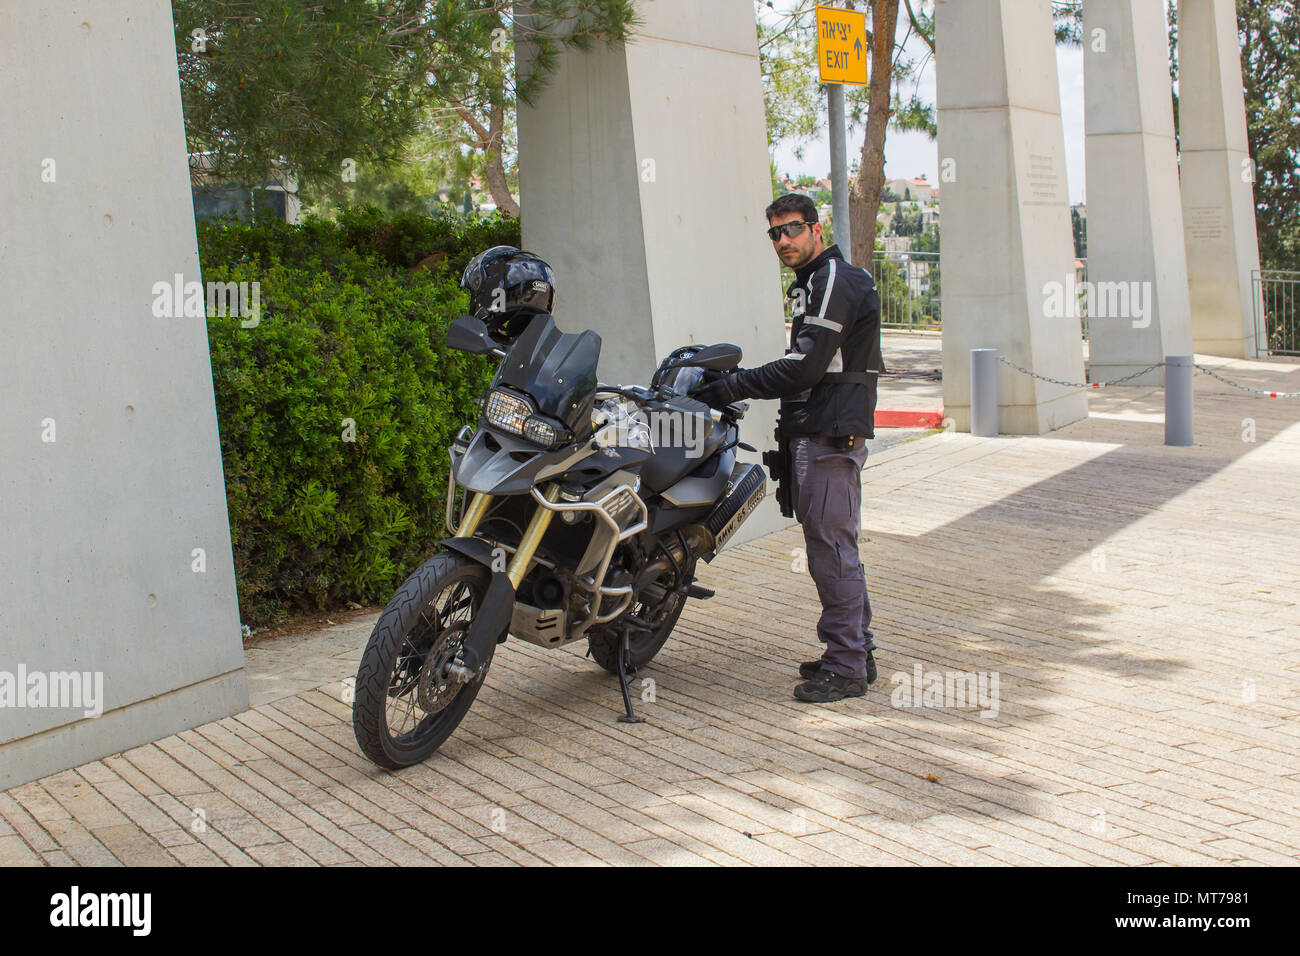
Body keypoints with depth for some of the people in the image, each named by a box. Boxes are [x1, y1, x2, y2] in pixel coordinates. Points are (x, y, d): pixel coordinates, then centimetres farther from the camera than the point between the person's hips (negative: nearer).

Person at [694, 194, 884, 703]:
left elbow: (805, 367, -19)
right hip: (822, 432, 11)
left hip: (830, 433, -11)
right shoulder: (816, 281, 22)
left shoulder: (835, 280, -11)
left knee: (831, 549, -8)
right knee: (836, 549, 14)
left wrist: (734, 386, -15)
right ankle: (857, 652, 22)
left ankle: (845, 666, -2)